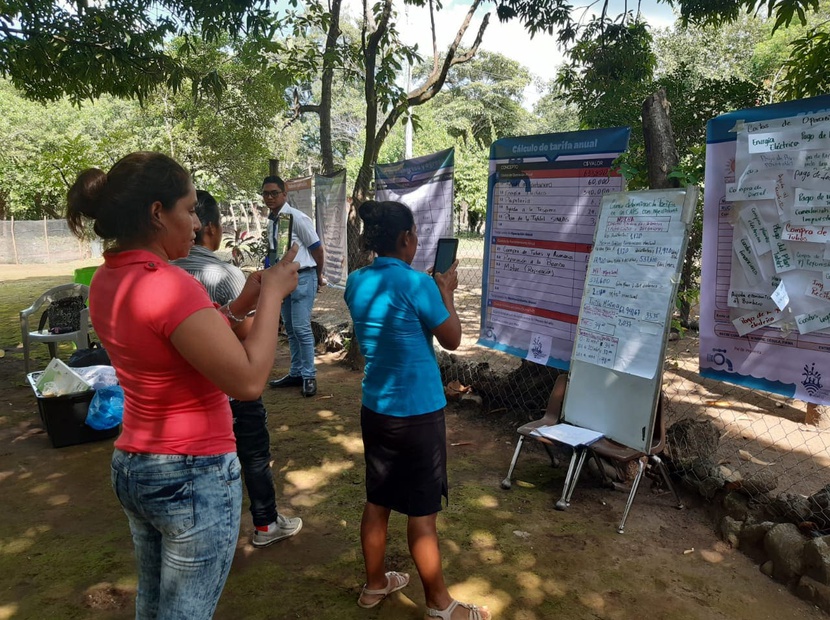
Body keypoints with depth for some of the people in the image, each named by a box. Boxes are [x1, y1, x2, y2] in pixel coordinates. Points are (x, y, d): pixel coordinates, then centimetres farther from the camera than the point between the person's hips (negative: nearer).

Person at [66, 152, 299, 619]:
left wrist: (237, 308, 6)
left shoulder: (106, 281, 2)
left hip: (132, 467, 9)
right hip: (195, 476, -8)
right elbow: (248, 380, -27)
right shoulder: (168, 283, -25)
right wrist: (273, 294, -17)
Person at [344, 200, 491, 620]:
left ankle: (374, 584, 36)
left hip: (375, 408, 7)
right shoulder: (417, 284, -19)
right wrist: (446, 292, 4)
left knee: (377, 500, 19)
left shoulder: (356, 283, 1)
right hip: (418, 412, -6)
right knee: (421, 510, 6)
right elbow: (453, 340, -8)